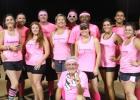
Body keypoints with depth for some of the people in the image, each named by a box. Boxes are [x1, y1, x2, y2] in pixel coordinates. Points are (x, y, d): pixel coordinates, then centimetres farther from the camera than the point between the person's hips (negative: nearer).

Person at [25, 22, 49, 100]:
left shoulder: (43, 39, -4)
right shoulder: (29, 39, 12)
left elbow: (47, 52, -9)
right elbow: (26, 50, 17)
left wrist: (40, 61, -17)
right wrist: (25, 59, 6)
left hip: (38, 64, -6)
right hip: (29, 64, 6)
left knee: (36, 82, -8)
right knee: (32, 83, 12)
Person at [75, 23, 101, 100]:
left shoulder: (94, 40, 2)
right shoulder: (78, 42, 8)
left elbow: (98, 54, -2)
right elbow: (76, 56, 11)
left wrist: (96, 67, -8)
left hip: (91, 69, -2)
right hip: (80, 69, 2)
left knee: (95, 90, 3)